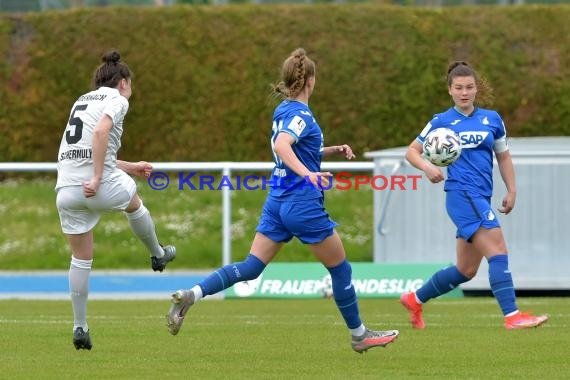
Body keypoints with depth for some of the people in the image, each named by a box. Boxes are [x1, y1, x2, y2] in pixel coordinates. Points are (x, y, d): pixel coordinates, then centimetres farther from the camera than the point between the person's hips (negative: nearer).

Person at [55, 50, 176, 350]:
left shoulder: (83, 100, 23)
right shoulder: (117, 100, 1)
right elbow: (100, 132, -19)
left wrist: (130, 167, 39)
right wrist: (97, 178, -18)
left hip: (66, 188, 6)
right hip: (101, 187, -6)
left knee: (81, 259, 13)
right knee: (134, 204, 29)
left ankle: (79, 327, 10)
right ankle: (158, 255, 50)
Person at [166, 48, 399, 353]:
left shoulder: (283, 110, 12)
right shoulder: (301, 114, -15)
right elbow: (282, 146, -33)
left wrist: (332, 151, 22)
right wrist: (308, 173, -46)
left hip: (277, 202, 8)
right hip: (303, 205, -8)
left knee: (250, 267, 3)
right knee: (340, 268, 8)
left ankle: (191, 295, -16)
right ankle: (359, 335, 19)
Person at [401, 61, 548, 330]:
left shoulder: (492, 119, 12)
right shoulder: (441, 122, 3)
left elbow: (503, 157, 21)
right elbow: (412, 151, 9)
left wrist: (511, 191, 12)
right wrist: (427, 167, -11)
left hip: (481, 198, 6)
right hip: (461, 194, -6)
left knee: (466, 270, 11)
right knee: (498, 251, -21)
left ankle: (415, 299, 28)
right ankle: (512, 316, -26)